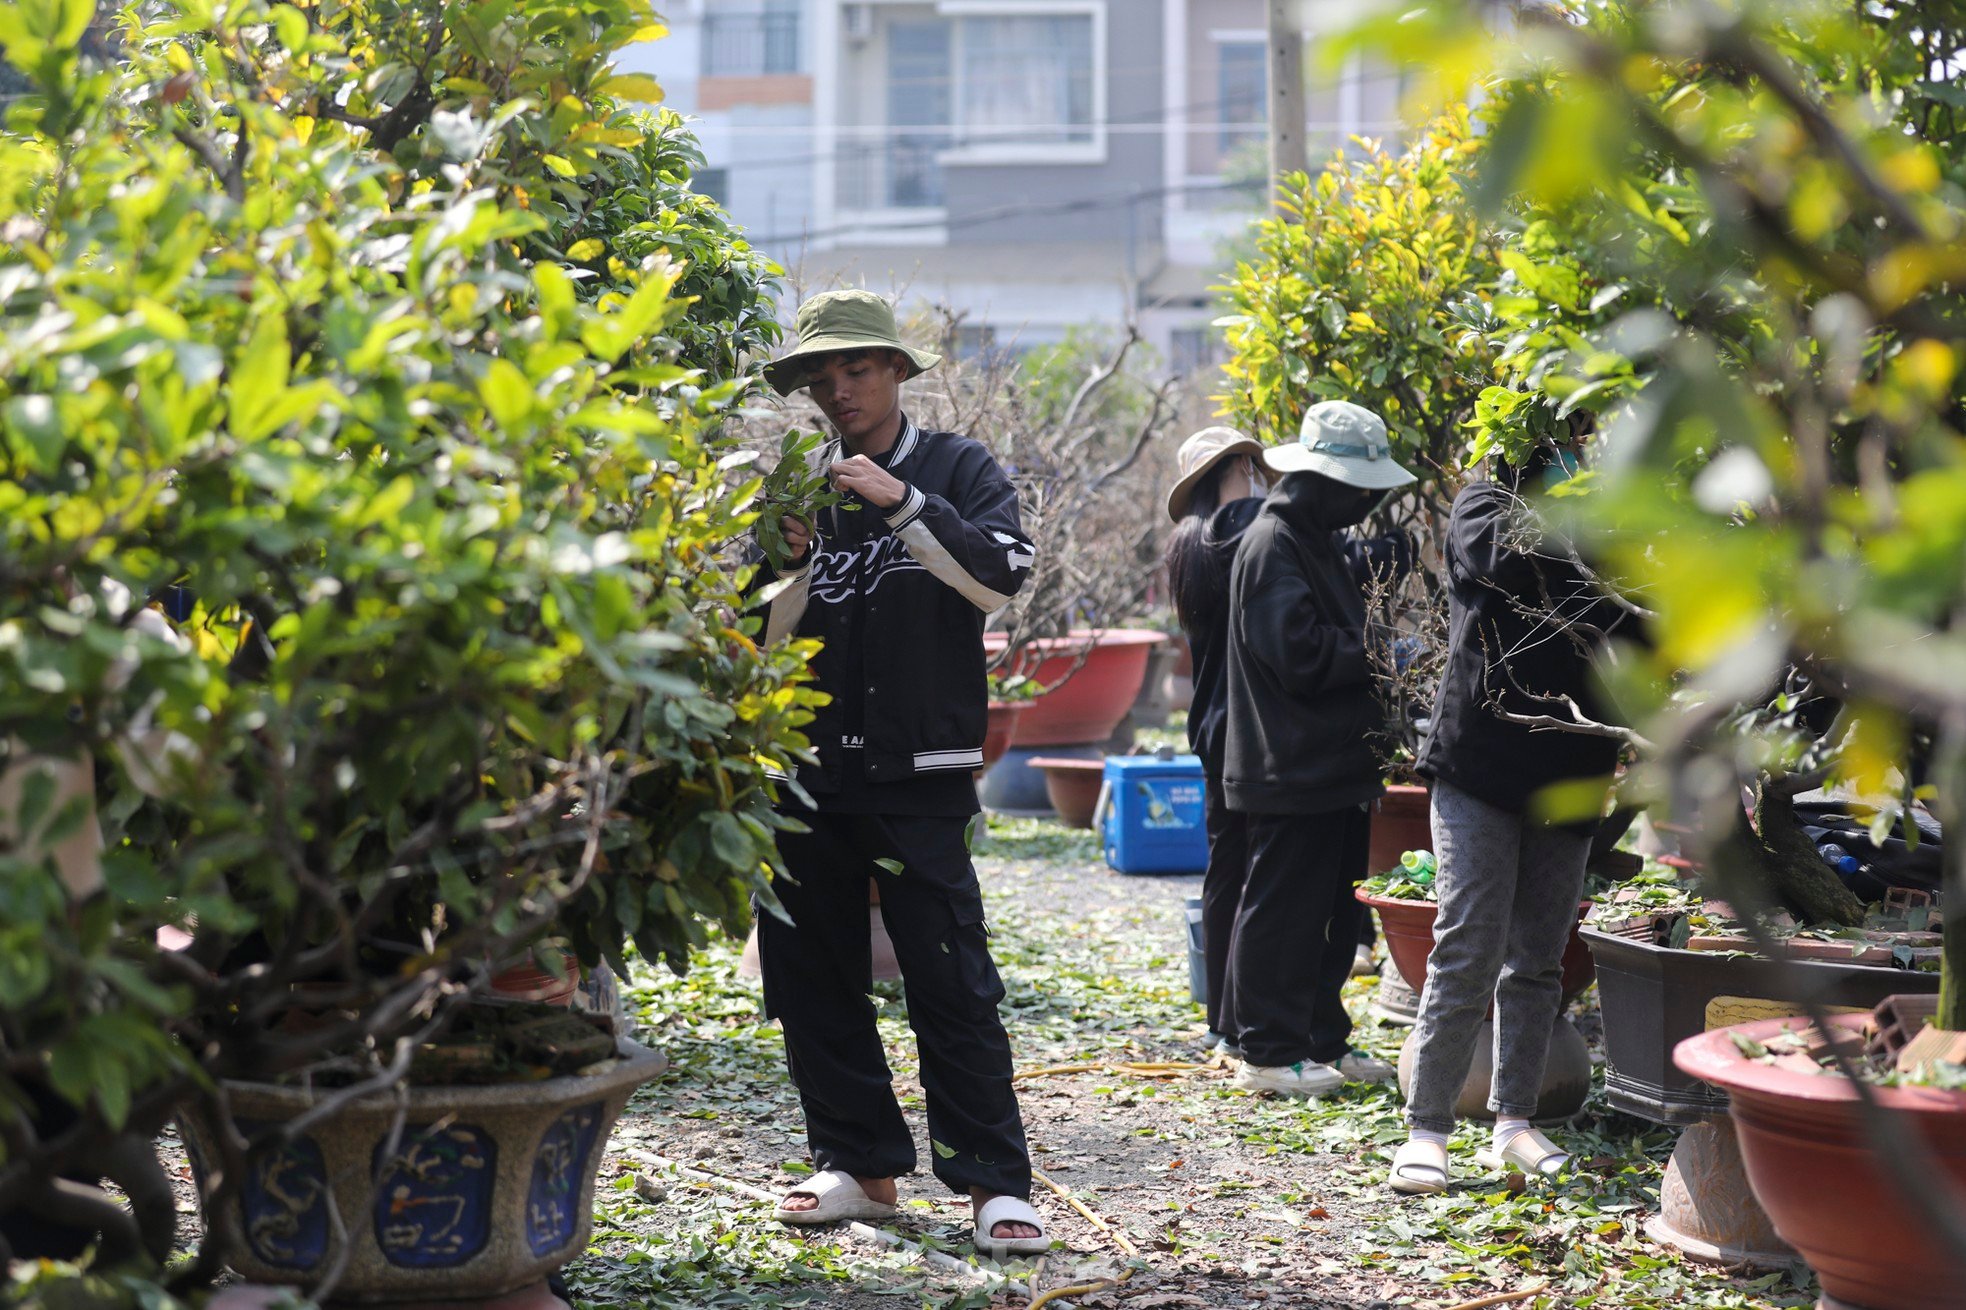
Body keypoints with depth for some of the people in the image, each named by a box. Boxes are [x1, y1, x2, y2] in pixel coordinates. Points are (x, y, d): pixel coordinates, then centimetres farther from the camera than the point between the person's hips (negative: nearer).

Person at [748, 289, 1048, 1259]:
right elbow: (763, 634, 11)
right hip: (810, 774, 4)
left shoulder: (956, 470, 4)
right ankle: (858, 1163, 17)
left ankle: (993, 1180, -5)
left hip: (921, 776, -4)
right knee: (809, 976, 6)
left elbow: (1000, 578, -13)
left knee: (949, 979, -9)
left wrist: (901, 502, -19)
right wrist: (796, 568, -8)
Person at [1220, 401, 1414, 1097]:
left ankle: (1324, 1041, 22)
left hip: (1335, 767, 10)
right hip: (1292, 771, -10)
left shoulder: (1318, 542, 18)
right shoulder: (1271, 545, -14)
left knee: (1333, 910, 14)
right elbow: (1300, 654, -22)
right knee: (1282, 908, -3)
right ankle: (1269, 1051, 3)